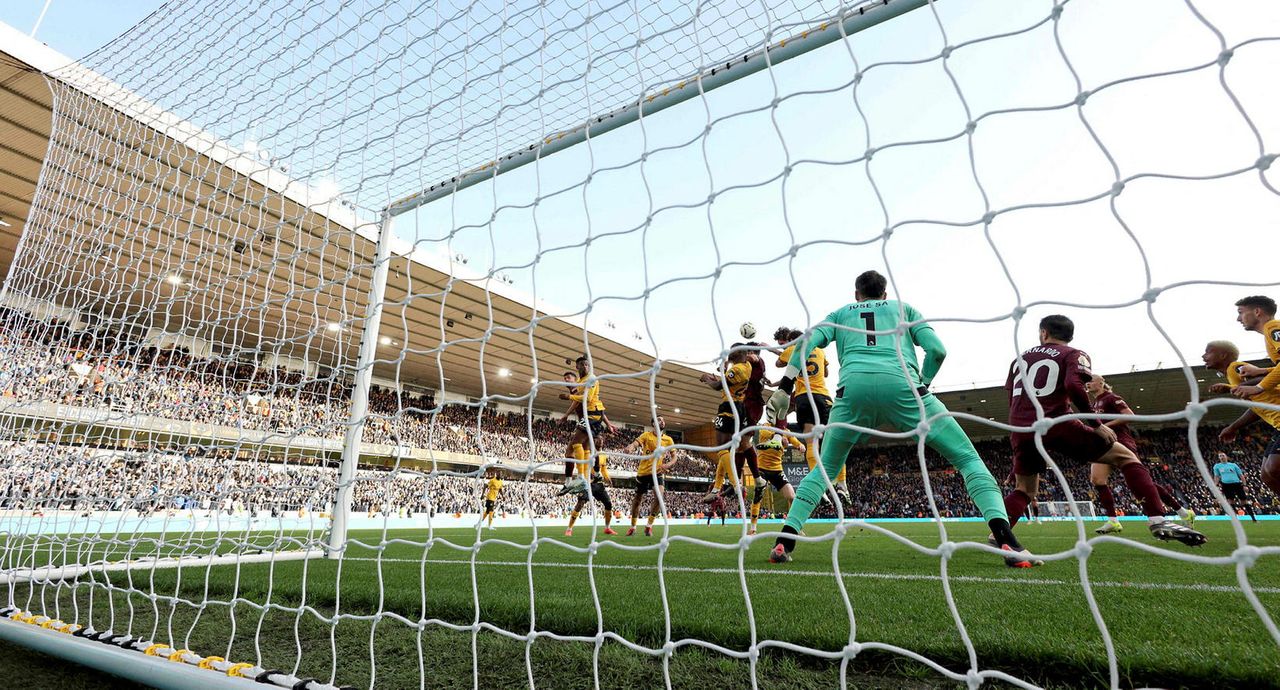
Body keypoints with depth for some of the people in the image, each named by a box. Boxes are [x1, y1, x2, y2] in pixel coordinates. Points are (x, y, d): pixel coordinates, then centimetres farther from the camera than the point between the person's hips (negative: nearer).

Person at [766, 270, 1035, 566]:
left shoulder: (840, 313, 30)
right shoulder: (903, 308, 29)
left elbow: (806, 342, 11)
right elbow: (937, 350, 13)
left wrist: (785, 387, 6)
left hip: (853, 388, 1)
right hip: (901, 385, -1)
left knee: (825, 468, 18)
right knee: (968, 458, 14)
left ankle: (784, 542, 7)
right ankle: (1007, 543, -4)